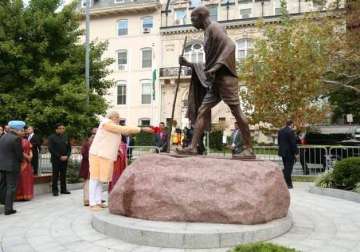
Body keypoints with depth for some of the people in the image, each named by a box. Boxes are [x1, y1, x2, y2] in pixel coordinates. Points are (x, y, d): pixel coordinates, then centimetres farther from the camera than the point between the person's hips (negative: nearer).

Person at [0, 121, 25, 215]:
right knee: (11, 187, 2)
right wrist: (21, 160, 7)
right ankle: (8, 209, 6)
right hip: (12, 166, -7)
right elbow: (19, 154, -14)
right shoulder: (16, 138, -15)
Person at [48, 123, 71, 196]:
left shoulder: (65, 137, 11)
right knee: (55, 175, -1)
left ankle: (63, 189, 14)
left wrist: (67, 156, -4)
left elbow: (69, 148, 13)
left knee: (63, 175, 7)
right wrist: (60, 156, -12)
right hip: (56, 160, -4)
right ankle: (55, 190, 6)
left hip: (64, 159, 4)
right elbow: (51, 149, -8)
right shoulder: (52, 137, -2)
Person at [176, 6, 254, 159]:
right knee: (202, 111, 3)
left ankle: (249, 149, -3)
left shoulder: (214, 28, -4)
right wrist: (188, 64, 22)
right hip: (214, 80, 10)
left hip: (225, 77, -10)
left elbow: (230, 46, -21)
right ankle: (193, 147, 0)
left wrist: (214, 69, -24)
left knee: (237, 112, -7)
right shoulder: (208, 33, 23)